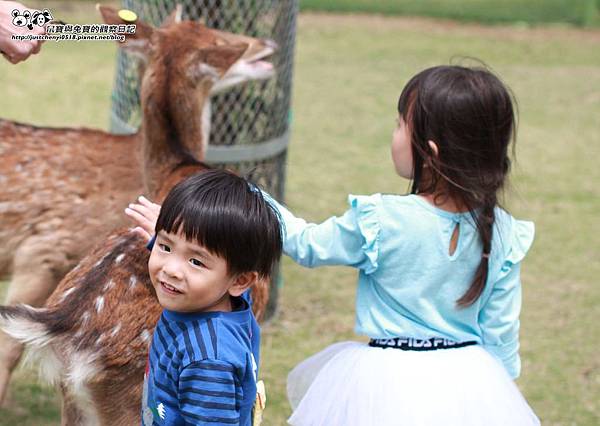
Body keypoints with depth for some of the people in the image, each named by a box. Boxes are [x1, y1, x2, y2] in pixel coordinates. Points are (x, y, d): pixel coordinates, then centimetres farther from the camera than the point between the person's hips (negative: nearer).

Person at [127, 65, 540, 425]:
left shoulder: (379, 221, -18)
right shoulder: (502, 234, -10)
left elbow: (305, 243, -1)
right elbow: (501, 330, -2)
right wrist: (499, 386, 14)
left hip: (392, 380, -4)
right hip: (473, 385, 4)